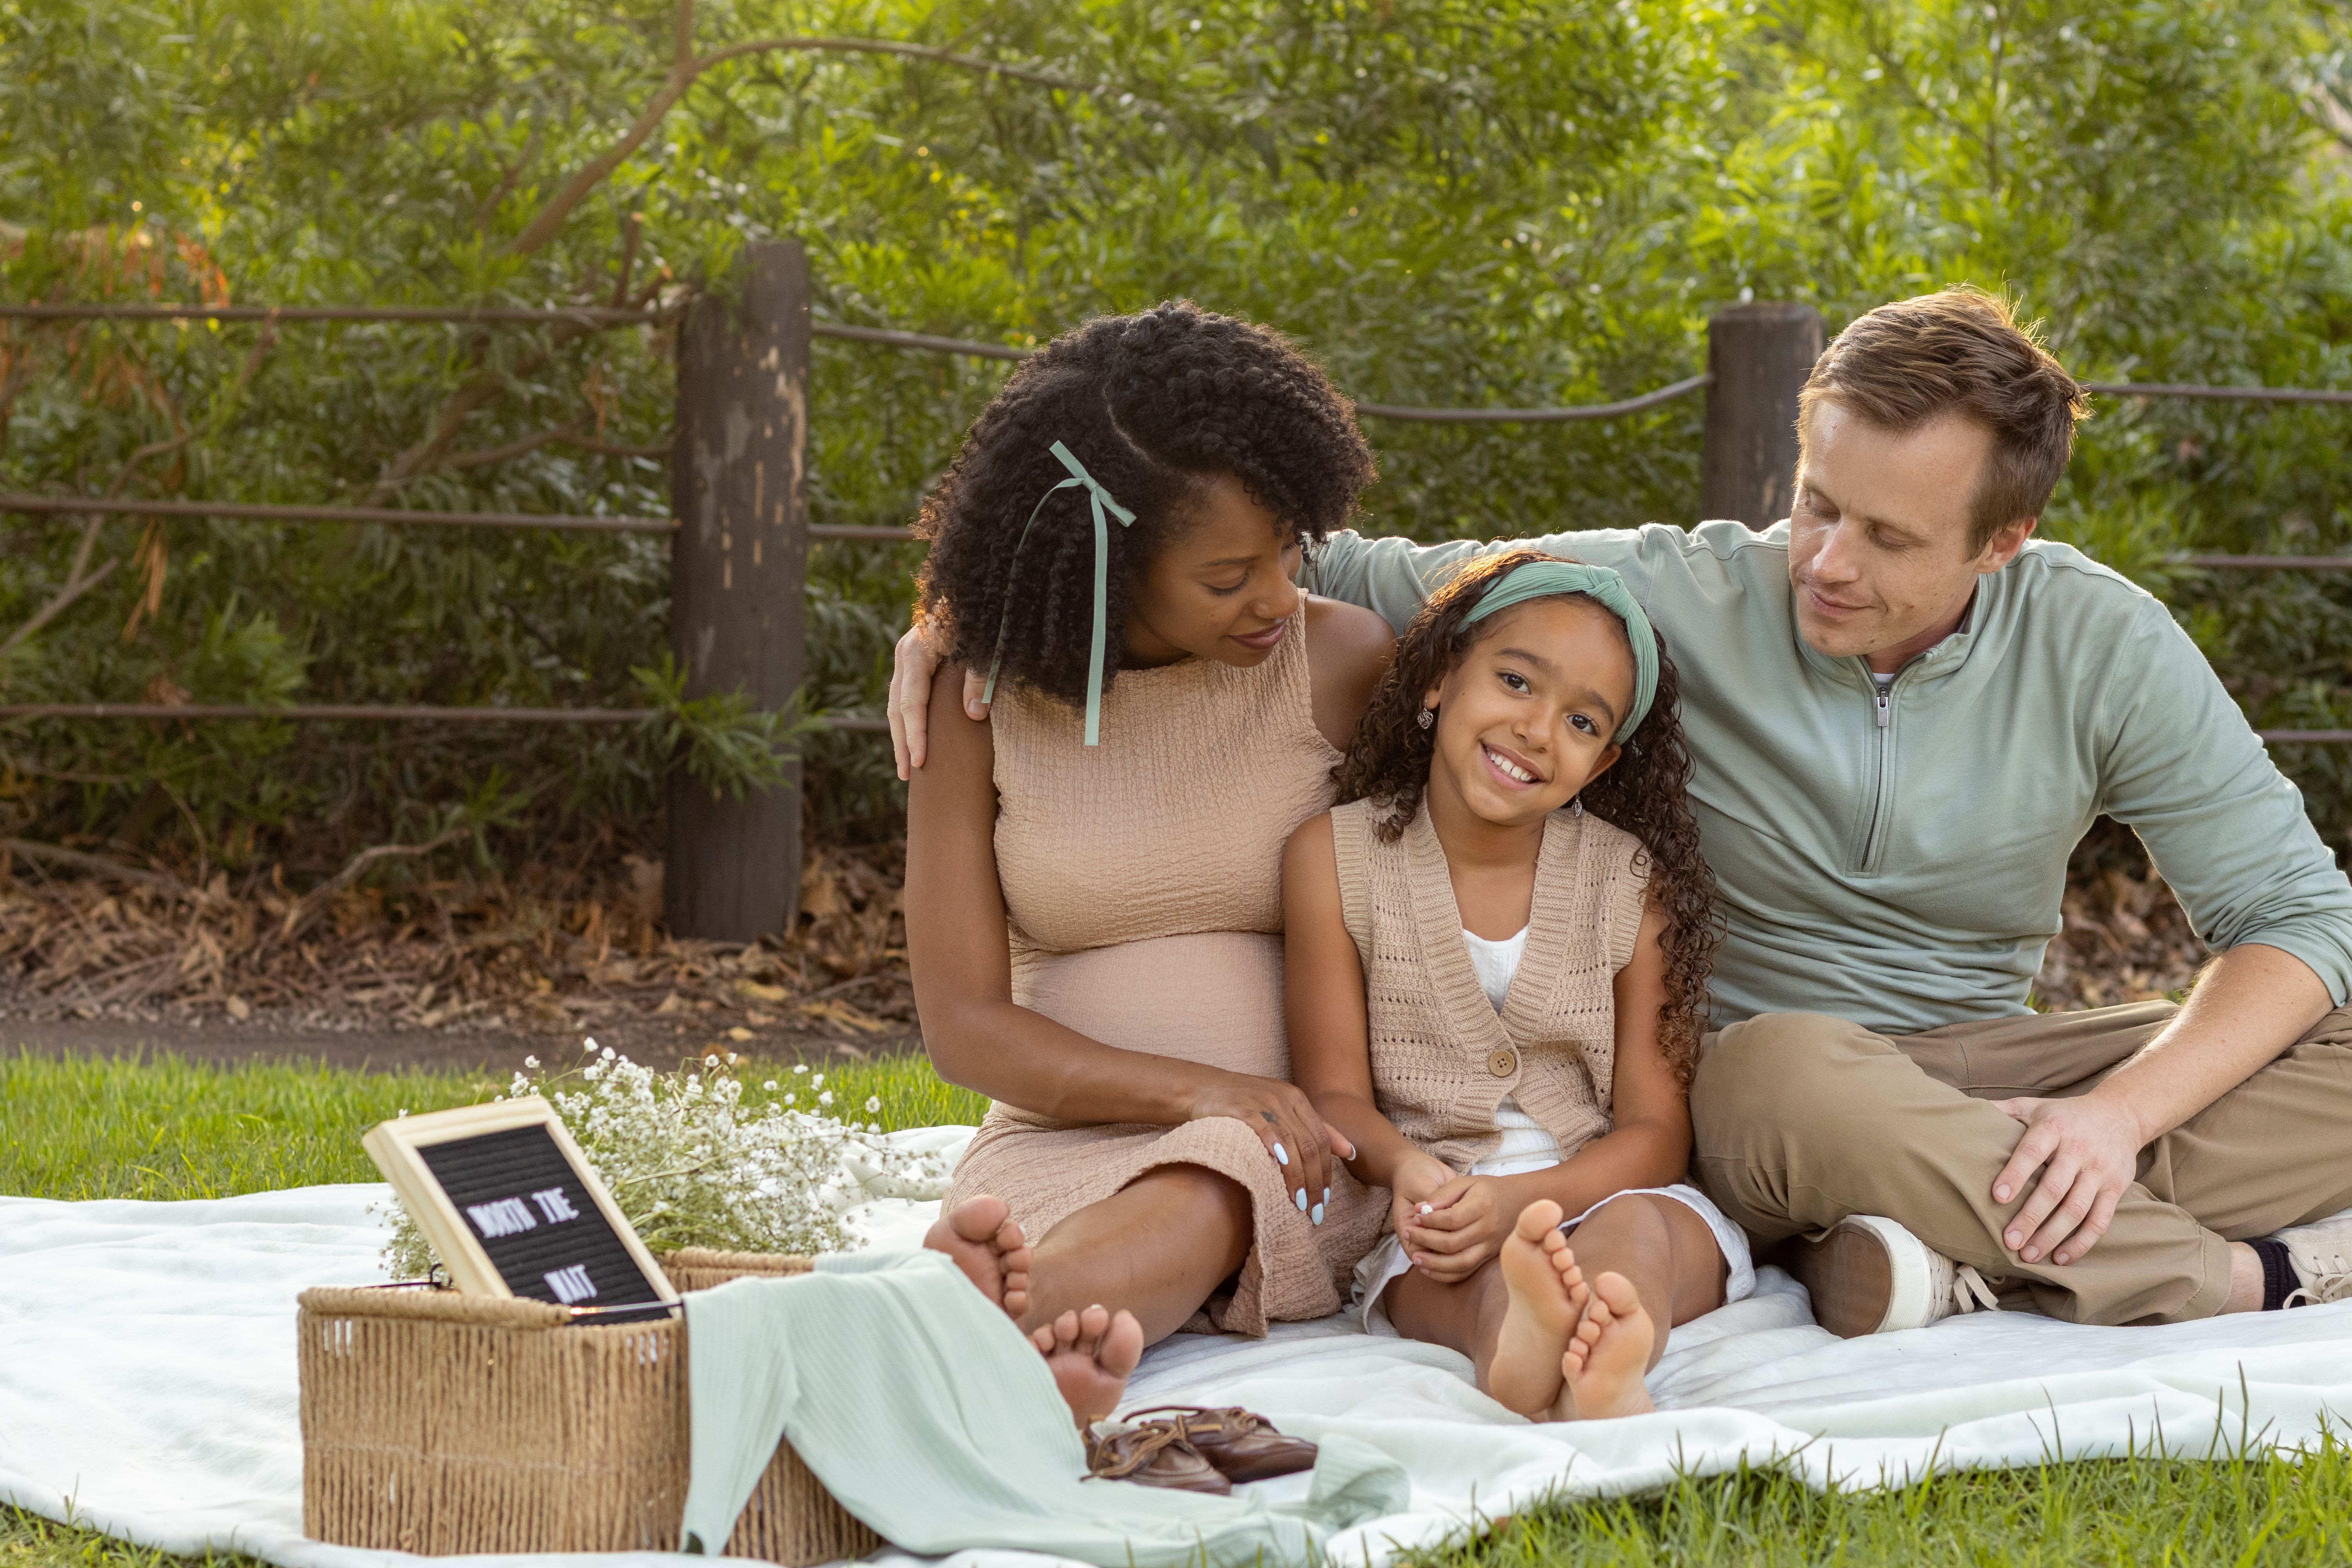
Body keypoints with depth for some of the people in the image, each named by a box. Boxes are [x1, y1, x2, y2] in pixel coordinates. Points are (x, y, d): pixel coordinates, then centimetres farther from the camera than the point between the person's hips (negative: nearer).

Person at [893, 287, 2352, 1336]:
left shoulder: (2098, 645, -8)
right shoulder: (1680, 599, -12)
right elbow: (1343, 582, -8)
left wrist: (2117, 1111, -26)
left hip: (1990, 1080, 2)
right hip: (1759, 1078, -2)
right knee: (1783, 1075, -41)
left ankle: (1969, 1249, -31)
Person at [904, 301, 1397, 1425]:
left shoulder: (1344, 660, 2)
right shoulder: (983, 696, 1)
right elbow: (964, 1026, -3)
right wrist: (1197, 1091, -18)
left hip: (1294, 1160, -1)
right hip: (1063, 1140, 1)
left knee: (1210, 1195, -39)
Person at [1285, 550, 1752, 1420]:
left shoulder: (1630, 880, 4)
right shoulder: (1335, 858, 3)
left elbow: (1657, 1130, 0)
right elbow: (1336, 1095, 0)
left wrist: (1516, 1197, -22)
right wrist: (1408, 1168, -26)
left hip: (1604, 1192, 1)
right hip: (1435, 1213, 0)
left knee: (1638, 1232, -33)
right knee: (1482, 1273, -34)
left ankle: (1588, 1362, -68)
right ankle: (1520, 1341, -70)